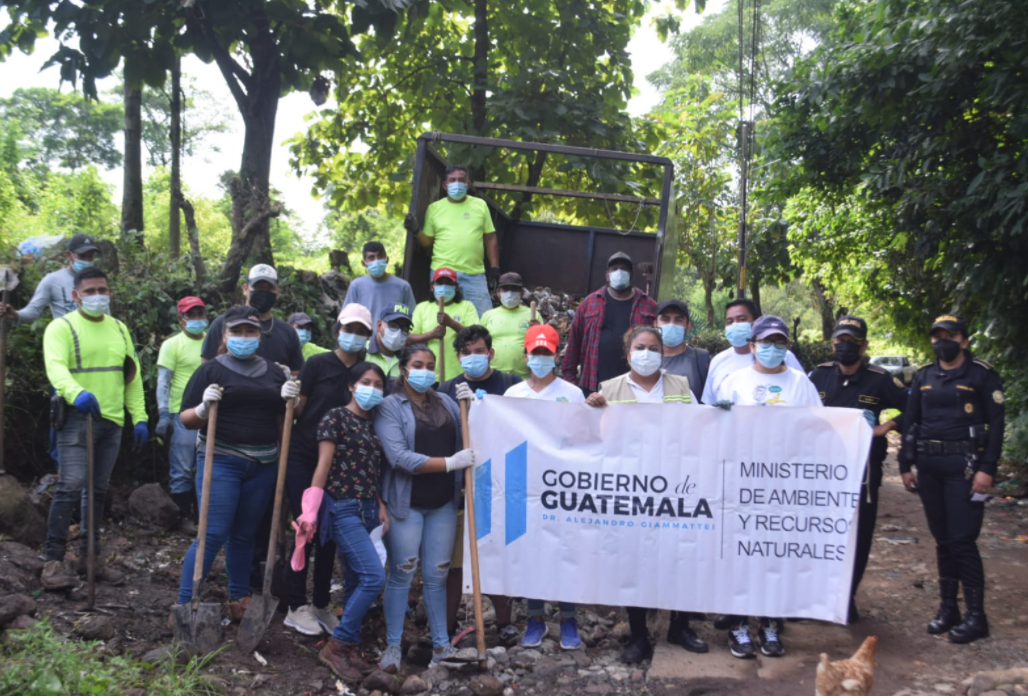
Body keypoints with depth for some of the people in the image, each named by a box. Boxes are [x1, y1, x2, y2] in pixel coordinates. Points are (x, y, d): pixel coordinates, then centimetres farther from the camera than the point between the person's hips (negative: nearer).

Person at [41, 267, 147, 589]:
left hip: (112, 420, 6)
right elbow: (55, 365, -22)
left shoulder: (119, 329, 16)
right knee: (71, 486, -14)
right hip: (77, 419, -6)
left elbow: (132, 375, 17)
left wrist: (139, 416, 9)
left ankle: (90, 556, 22)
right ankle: (53, 560, -8)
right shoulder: (62, 327, -4)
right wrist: (75, 392, -41)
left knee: (98, 490, 12)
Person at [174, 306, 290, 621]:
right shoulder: (211, 370, 0)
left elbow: (283, 423, 17)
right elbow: (186, 420, 0)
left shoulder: (274, 373, 13)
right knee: (213, 533, -9)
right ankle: (186, 604, -2)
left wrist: (289, 402, -2)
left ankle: (239, 601, 22)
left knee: (244, 534, 12)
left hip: (263, 465, 4)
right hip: (220, 461, -4)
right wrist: (204, 407, -19)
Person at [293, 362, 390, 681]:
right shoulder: (336, 418, -5)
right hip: (343, 508, -7)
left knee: (357, 583, 9)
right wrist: (310, 511, -11)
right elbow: (323, 466, -9)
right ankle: (336, 645, -4)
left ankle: (350, 649, 17)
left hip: (368, 511, 7)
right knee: (374, 577, -15)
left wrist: (381, 506, 6)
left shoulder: (375, 424, 14)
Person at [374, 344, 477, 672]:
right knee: (401, 575, 2)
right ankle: (393, 647, 13)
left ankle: (441, 645, 18)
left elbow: (467, 439, 12)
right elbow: (399, 456, -18)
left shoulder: (446, 402, 11)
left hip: (443, 503, 4)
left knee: (437, 575, 10)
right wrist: (449, 463, -21)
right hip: (406, 503, -4)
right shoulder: (390, 406, -6)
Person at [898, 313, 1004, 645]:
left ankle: (976, 616, 2)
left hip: (964, 466, -5)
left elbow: (995, 424, -5)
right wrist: (906, 465, 7)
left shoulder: (983, 375, -3)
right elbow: (910, 421, 13)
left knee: (962, 540, -7)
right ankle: (948, 608, 20)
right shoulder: (924, 377, 11)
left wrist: (987, 469, -13)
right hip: (929, 466, 5)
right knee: (942, 539, 11)